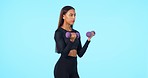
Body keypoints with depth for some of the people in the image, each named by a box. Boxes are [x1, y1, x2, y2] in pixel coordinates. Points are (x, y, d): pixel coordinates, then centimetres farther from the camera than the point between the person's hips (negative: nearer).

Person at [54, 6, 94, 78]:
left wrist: (88, 40, 3)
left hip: (74, 68, 7)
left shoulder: (76, 33, 13)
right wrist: (71, 41, -31)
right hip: (62, 68, -7)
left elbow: (80, 54, 10)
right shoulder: (59, 32, -9)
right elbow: (63, 53, -18)